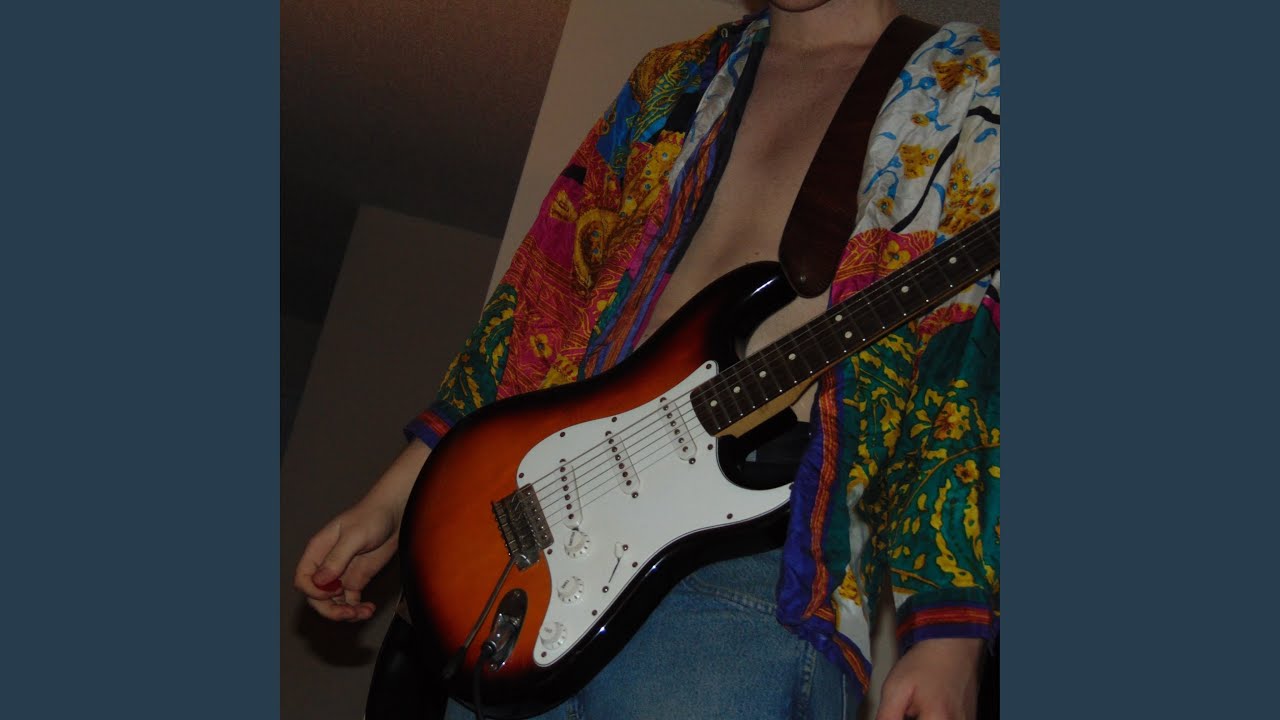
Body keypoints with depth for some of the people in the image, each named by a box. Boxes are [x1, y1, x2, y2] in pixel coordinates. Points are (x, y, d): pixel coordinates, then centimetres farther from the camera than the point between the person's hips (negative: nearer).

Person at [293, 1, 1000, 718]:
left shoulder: (973, 90, 6)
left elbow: (978, 367, -5)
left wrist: (946, 638, -16)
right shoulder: (676, 78, 20)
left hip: (758, 553, -4)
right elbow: (551, 289, 17)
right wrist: (392, 502, 13)